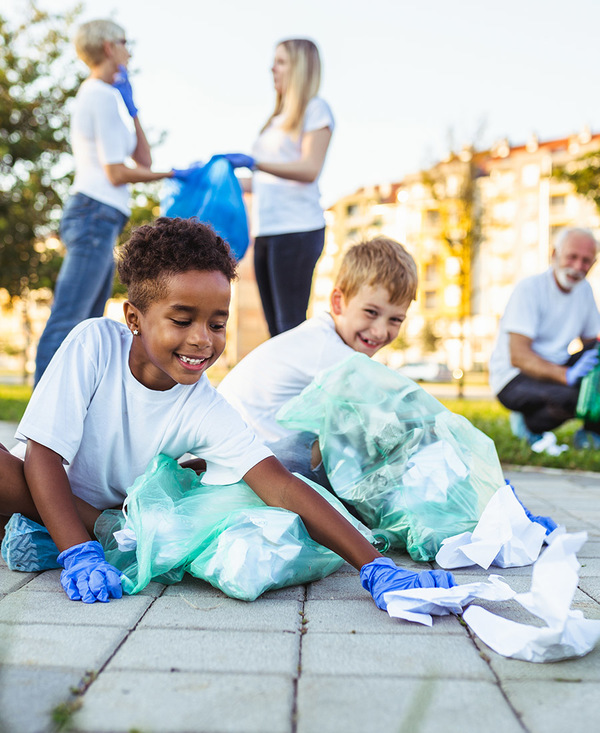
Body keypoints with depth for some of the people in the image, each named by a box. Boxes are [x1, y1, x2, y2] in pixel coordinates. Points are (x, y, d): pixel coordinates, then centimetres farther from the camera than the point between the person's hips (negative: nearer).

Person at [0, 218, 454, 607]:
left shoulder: (206, 411, -22)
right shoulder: (94, 343, -25)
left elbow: (280, 486, -32)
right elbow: (43, 455, -25)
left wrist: (374, 567, -42)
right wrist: (80, 557, -37)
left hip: (121, 511, 4)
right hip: (51, 497, -4)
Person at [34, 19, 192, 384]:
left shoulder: (96, 94, 24)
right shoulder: (104, 96, -6)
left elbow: (142, 160, 17)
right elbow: (117, 173, -12)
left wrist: (130, 105, 17)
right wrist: (173, 174, -1)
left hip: (97, 220, 10)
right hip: (95, 214, -10)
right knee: (66, 324, -13)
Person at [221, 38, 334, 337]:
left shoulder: (315, 108, 2)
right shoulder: (279, 117, 24)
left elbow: (309, 169, -13)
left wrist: (255, 163, -22)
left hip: (296, 230, -8)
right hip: (266, 232, 8)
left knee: (291, 327, -10)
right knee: (275, 327, 6)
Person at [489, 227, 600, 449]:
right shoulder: (529, 288, -16)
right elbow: (518, 357, -25)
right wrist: (566, 375, -39)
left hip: (553, 368, 8)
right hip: (514, 378, -8)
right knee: (569, 398, -35)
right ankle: (527, 423, -3)